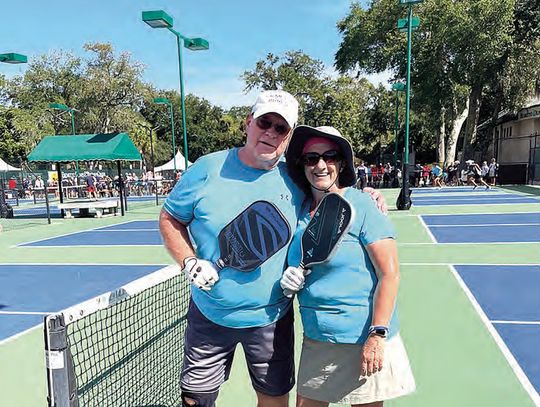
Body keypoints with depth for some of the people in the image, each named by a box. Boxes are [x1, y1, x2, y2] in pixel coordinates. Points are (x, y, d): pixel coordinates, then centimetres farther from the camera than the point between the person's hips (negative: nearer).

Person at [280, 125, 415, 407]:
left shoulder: (361, 206, -12)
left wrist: (377, 335, -19)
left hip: (365, 341, -5)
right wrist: (290, 279, -5)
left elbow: (389, 273, -15)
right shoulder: (299, 211, 5)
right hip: (314, 339, 5)